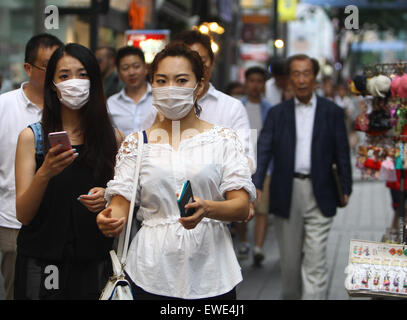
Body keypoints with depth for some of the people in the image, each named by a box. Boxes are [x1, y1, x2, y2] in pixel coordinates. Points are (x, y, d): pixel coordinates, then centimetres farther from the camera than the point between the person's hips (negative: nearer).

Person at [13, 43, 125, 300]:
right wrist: (44, 174, -23)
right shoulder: (32, 136, -2)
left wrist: (108, 199, -13)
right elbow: (23, 215, -6)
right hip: (41, 263, -1)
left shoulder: (113, 138, 3)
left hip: (95, 265, 1)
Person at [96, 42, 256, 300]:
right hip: (152, 272, 1)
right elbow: (121, 204, 1)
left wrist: (207, 209, -25)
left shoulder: (224, 140, 3)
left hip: (209, 272, 0)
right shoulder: (136, 144, 7)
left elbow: (242, 206, -5)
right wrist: (111, 220, -22)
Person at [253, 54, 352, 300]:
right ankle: (290, 295, 31)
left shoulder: (332, 112, 5)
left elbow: (342, 152, 5)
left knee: (315, 259, -5)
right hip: (286, 194, 2)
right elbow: (264, 150, -3)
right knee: (289, 258, 12)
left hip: (319, 194, -2)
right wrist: (256, 184, -16)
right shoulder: (277, 113, 7)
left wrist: (346, 187, -3)